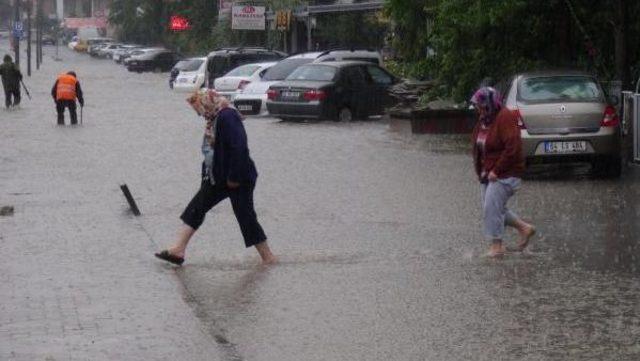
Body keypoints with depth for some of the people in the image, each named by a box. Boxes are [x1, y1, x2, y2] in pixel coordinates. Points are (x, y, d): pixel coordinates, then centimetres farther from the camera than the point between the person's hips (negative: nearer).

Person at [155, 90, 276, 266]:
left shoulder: (227, 117, -21)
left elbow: (239, 148, -28)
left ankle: (268, 257, 12)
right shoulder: (214, 119, 10)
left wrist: (234, 178, -24)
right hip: (219, 178, 10)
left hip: (239, 179, -10)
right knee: (196, 208, 7)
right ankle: (178, 249, 10)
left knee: (245, 217, -1)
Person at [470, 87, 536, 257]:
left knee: (491, 208, -10)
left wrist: (497, 171, -22)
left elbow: (512, 147, -24)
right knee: (496, 208, 12)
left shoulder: (506, 118, -18)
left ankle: (496, 246, 1)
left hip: (505, 174, -9)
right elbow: (477, 146, 18)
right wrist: (480, 170, 7)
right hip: (489, 173, 9)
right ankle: (525, 228, 25)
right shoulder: (483, 120, 9)